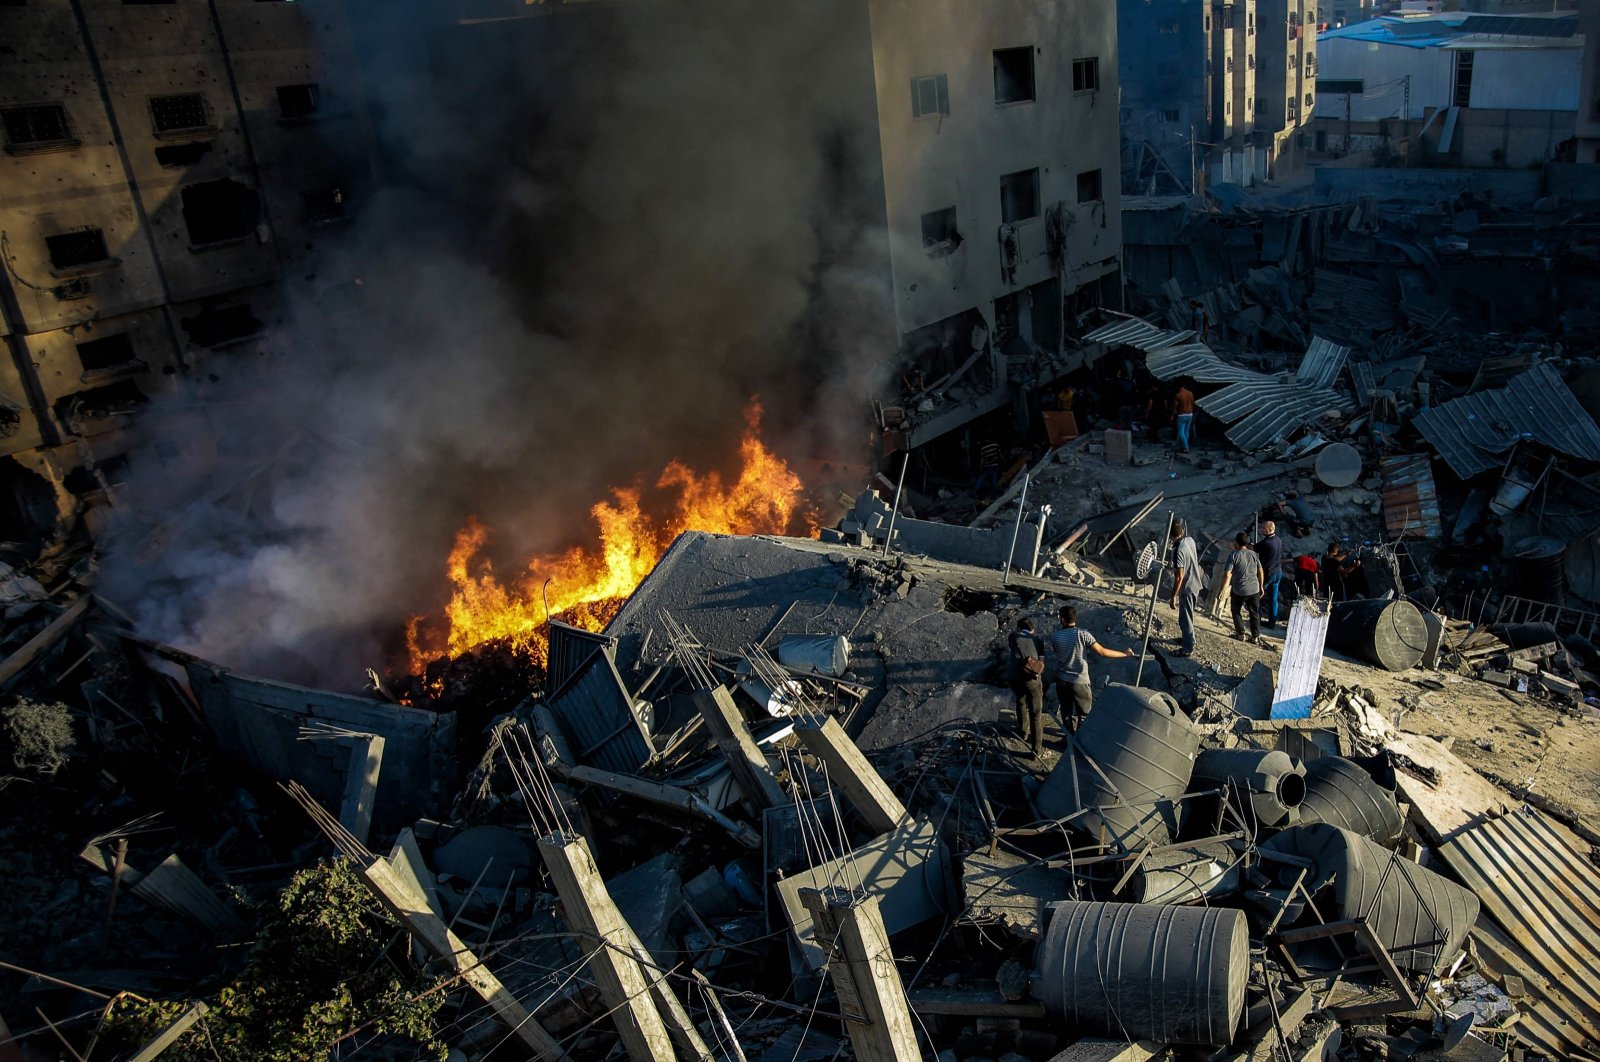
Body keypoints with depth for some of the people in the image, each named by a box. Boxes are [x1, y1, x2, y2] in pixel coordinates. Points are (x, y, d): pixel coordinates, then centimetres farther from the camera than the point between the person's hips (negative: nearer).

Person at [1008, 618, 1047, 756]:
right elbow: (1042, 662, 8)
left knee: (1021, 702, 32)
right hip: (1033, 679, -2)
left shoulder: (1014, 636, 14)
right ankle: (1037, 750, 4)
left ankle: (1024, 732, 44)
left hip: (1016, 678, 2)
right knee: (1036, 714, 4)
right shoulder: (1038, 639, 12)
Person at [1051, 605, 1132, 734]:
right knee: (1084, 713, 15)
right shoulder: (1083, 635, -17)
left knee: (1066, 712, 19)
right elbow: (1102, 652, -18)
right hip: (1080, 682, -3)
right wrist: (1124, 654, -5)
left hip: (1062, 681, 3)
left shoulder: (1054, 637, -8)